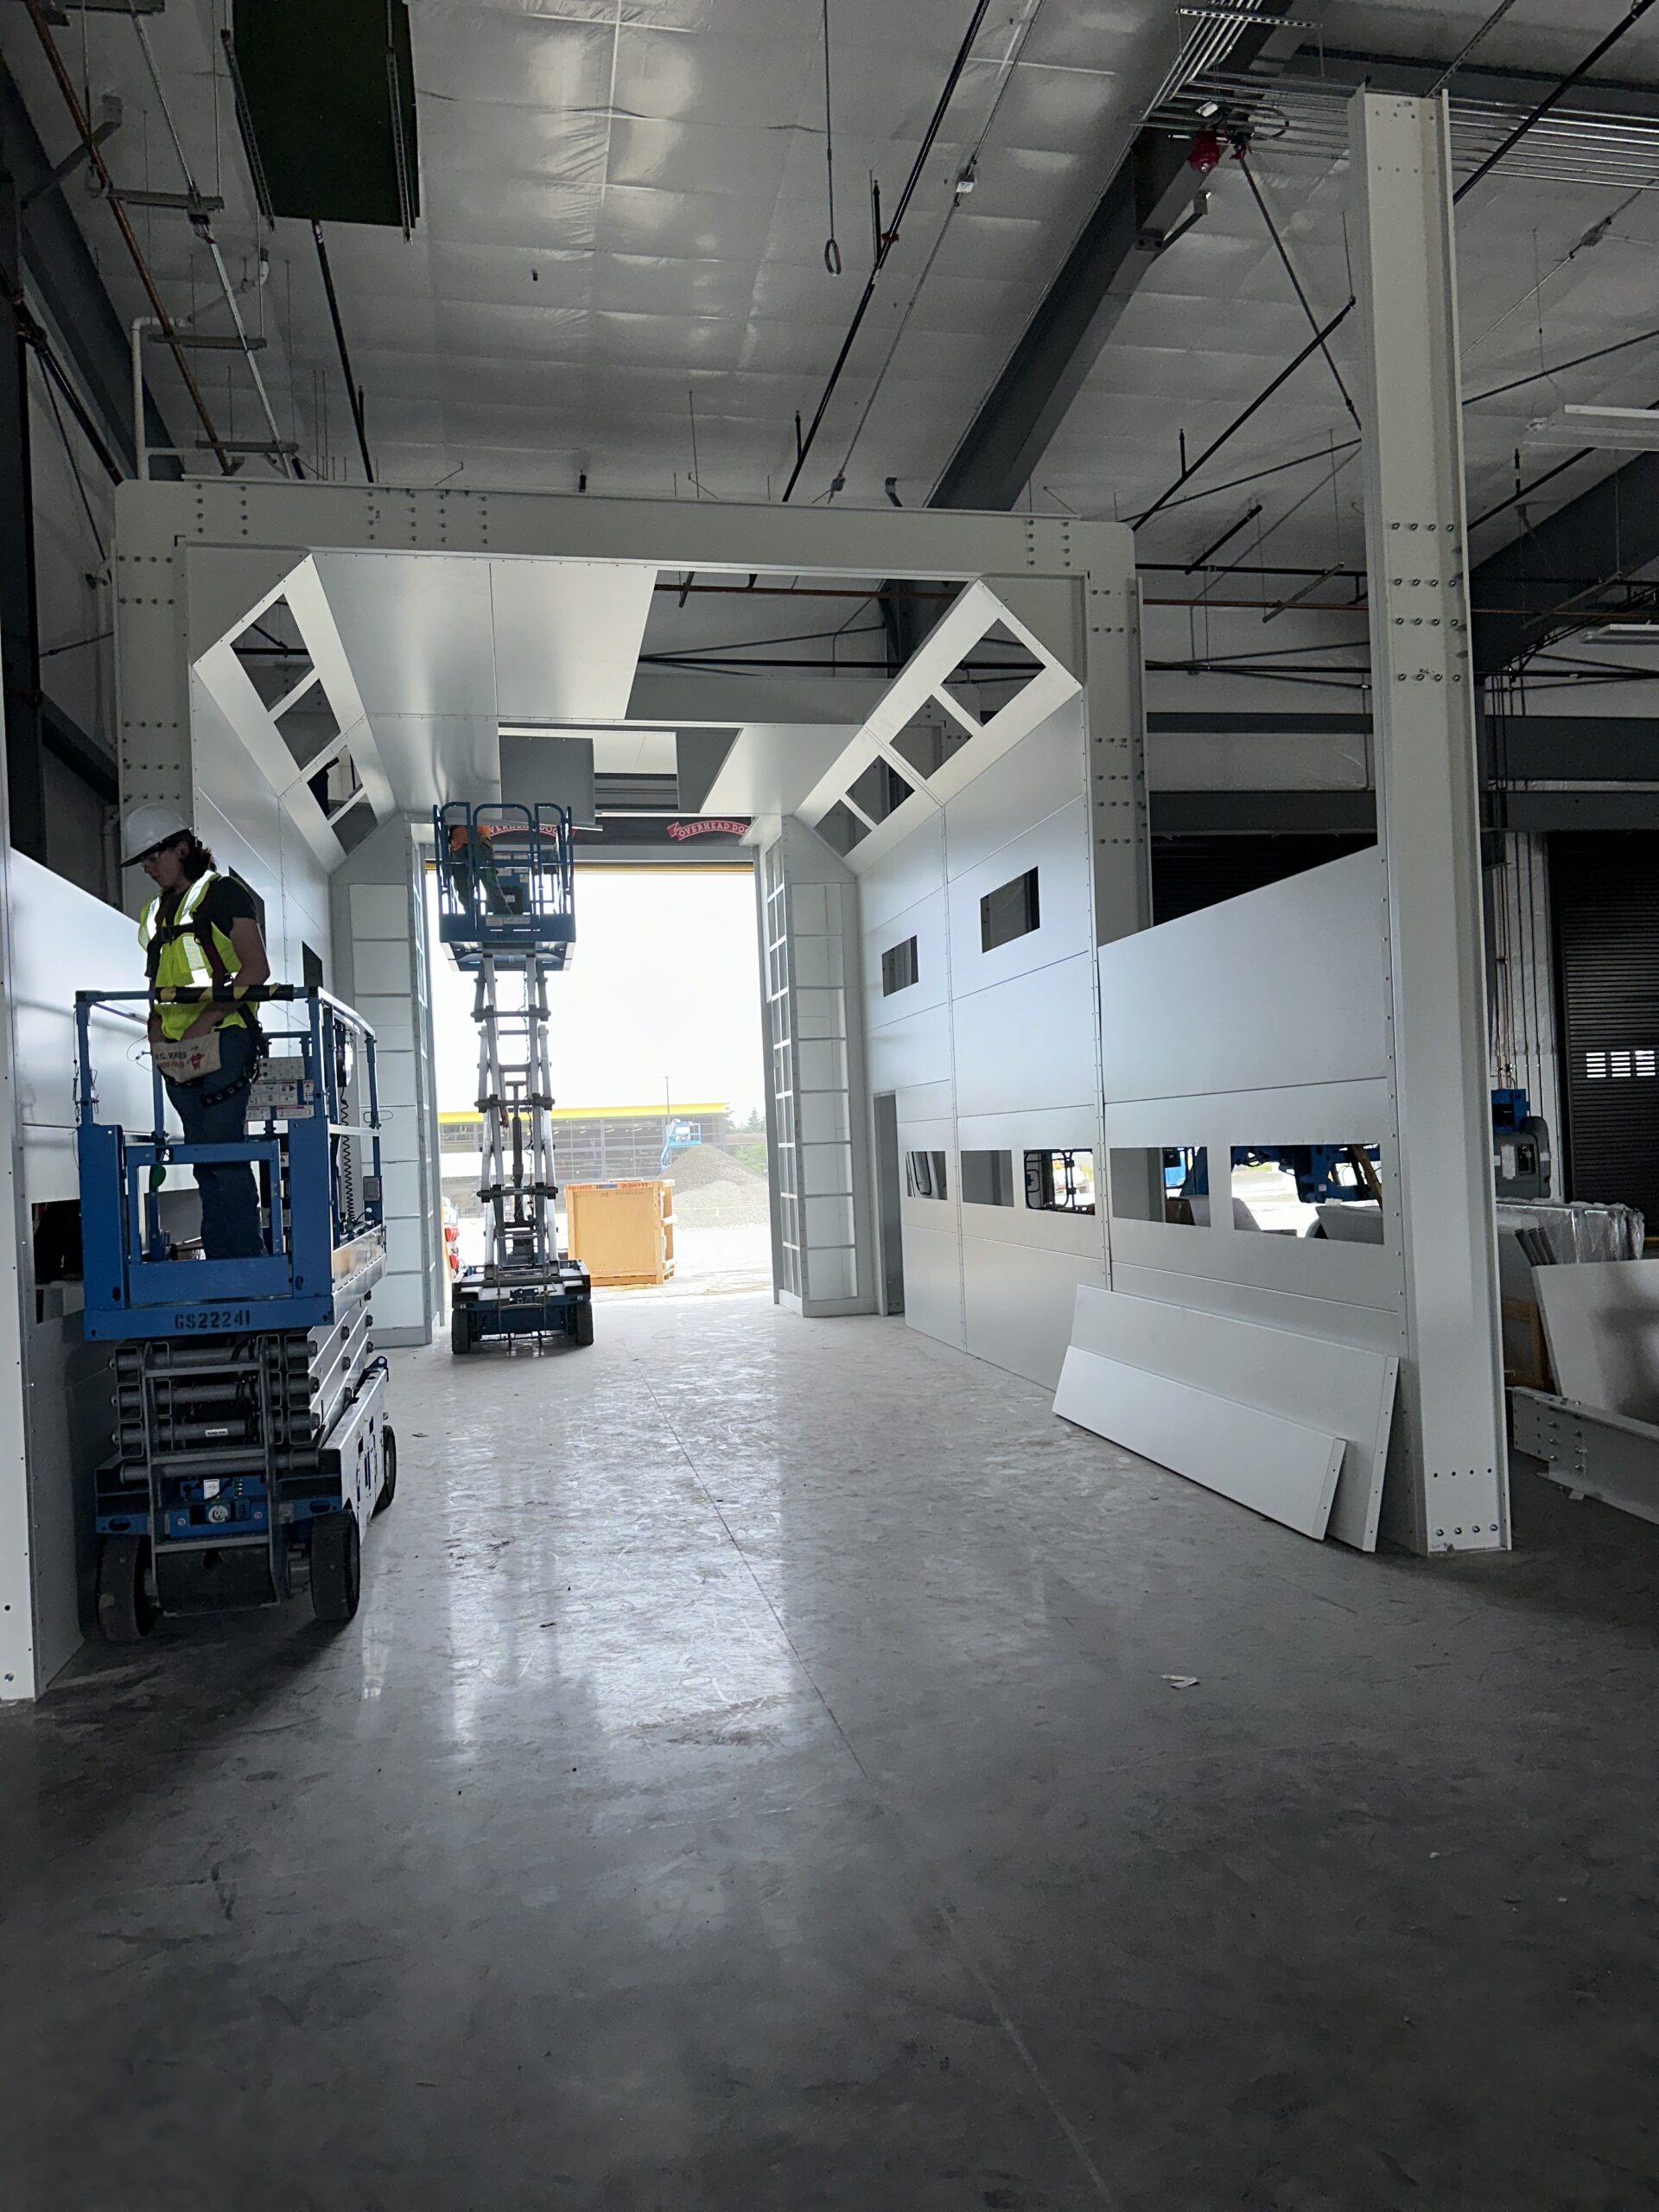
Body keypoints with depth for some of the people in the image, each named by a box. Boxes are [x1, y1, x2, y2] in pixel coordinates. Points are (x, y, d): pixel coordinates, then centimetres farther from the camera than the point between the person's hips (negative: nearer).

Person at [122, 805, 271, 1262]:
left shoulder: (224, 893, 2)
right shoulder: (154, 913, 23)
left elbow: (256, 969, -8)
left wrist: (207, 1019, -15)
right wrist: (156, 1027, 6)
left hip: (224, 1039, -7)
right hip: (178, 1051, 7)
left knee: (224, 1150, -13)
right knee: (203, 1156, 6)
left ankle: (248, 1257, -9)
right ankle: (220, 1260, 10)